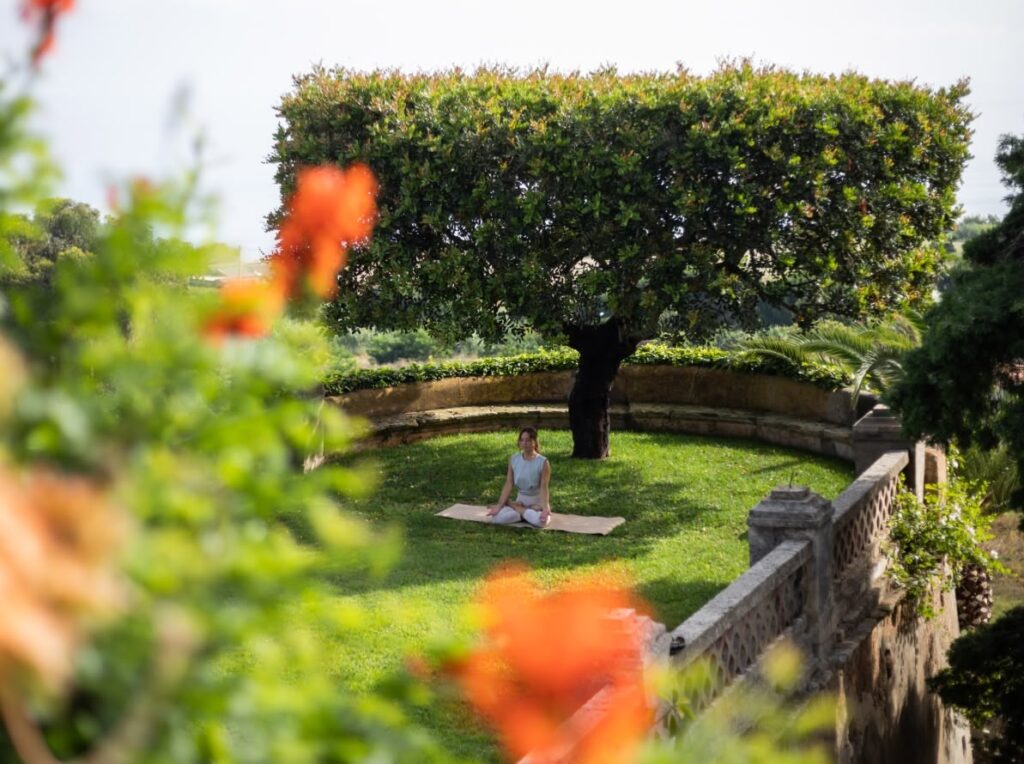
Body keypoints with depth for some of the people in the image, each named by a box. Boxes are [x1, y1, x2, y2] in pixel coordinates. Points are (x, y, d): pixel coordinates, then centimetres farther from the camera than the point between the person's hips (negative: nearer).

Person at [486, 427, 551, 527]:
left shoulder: (542, 462, -13)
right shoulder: (514, 460, -2)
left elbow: (543, 488, -16)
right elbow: (508, 485, -3)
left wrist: (545, 508, -32)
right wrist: (499, 505, -13)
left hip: (537, 502, -3)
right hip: (520, 500, 3)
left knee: (540, 520, -39)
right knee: (495, 517, -25)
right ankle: (529, 512, -7)